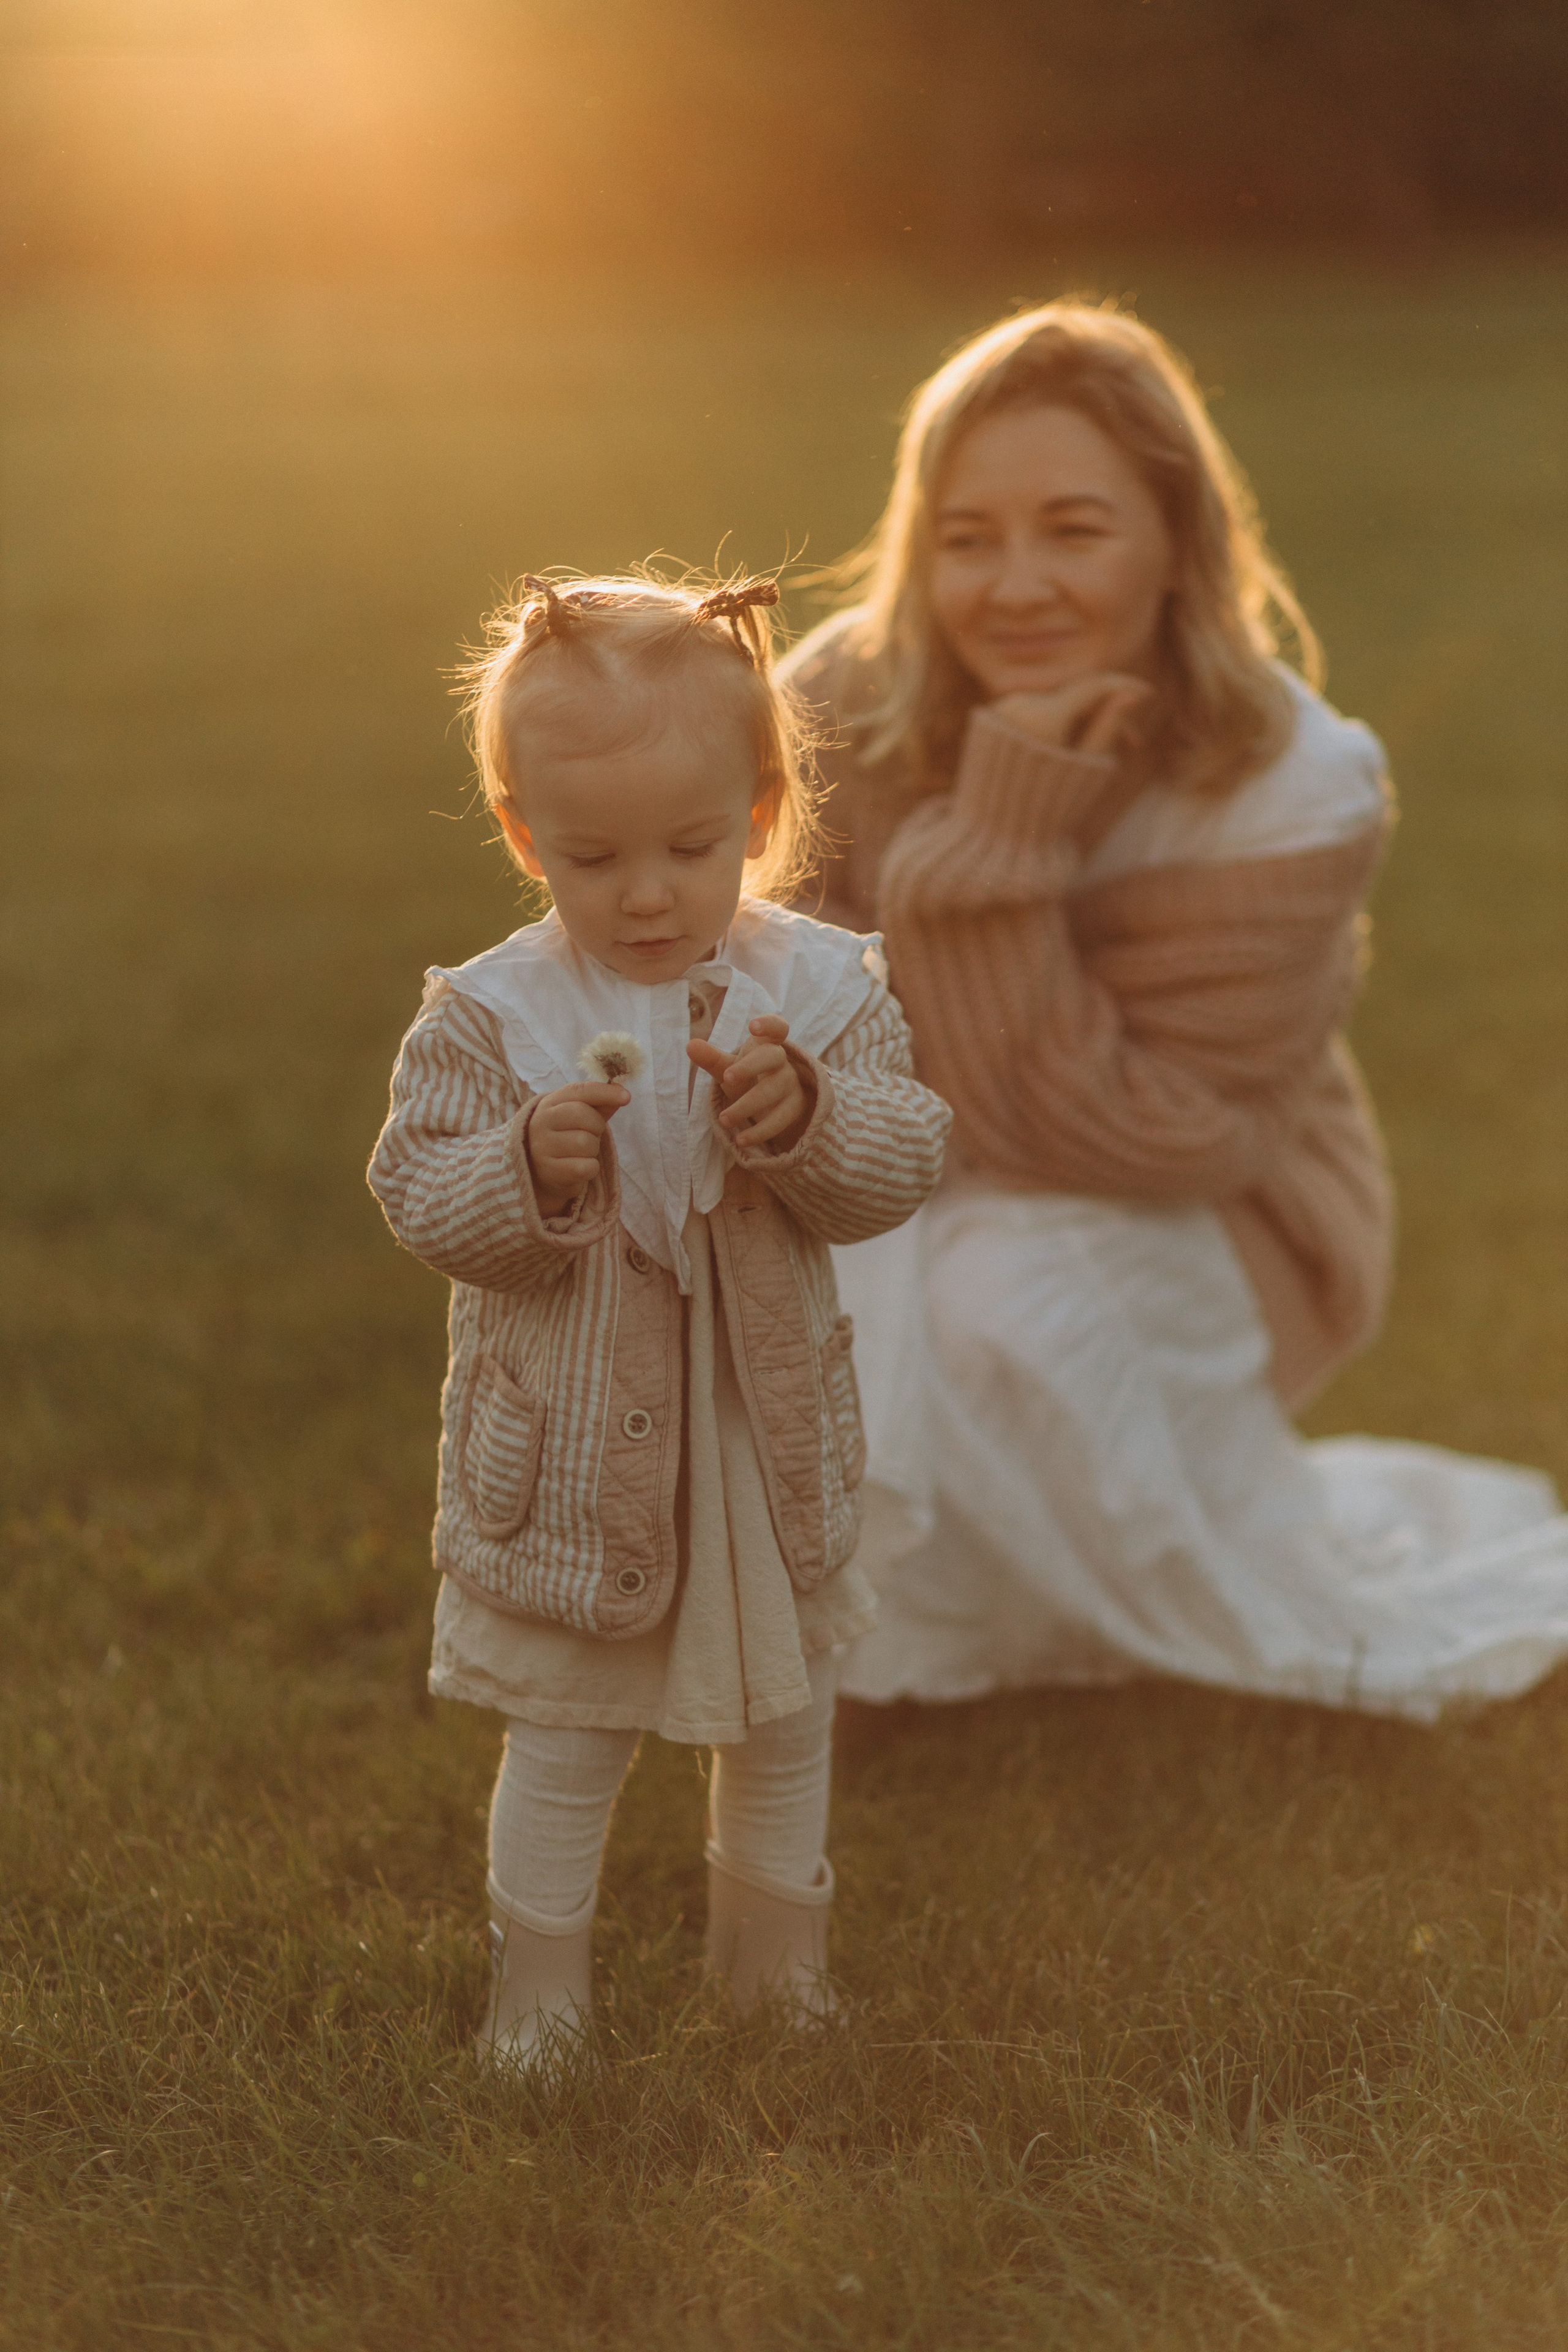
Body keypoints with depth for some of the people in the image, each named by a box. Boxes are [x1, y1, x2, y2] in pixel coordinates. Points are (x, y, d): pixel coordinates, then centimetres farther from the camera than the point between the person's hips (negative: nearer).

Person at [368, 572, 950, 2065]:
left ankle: (775, 1974, 41)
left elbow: (905, 1164, -10)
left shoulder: (821, 988, -8)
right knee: (563, 1743, 9)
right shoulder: (489, 1015, -13)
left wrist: (809, 1116, -30)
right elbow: (416, 1198, -12)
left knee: (781, 1721, 20)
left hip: (767, 1439, 3)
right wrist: (527, 1168, -31)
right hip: (570, 1453, -3)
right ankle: (536, 1996, 28)